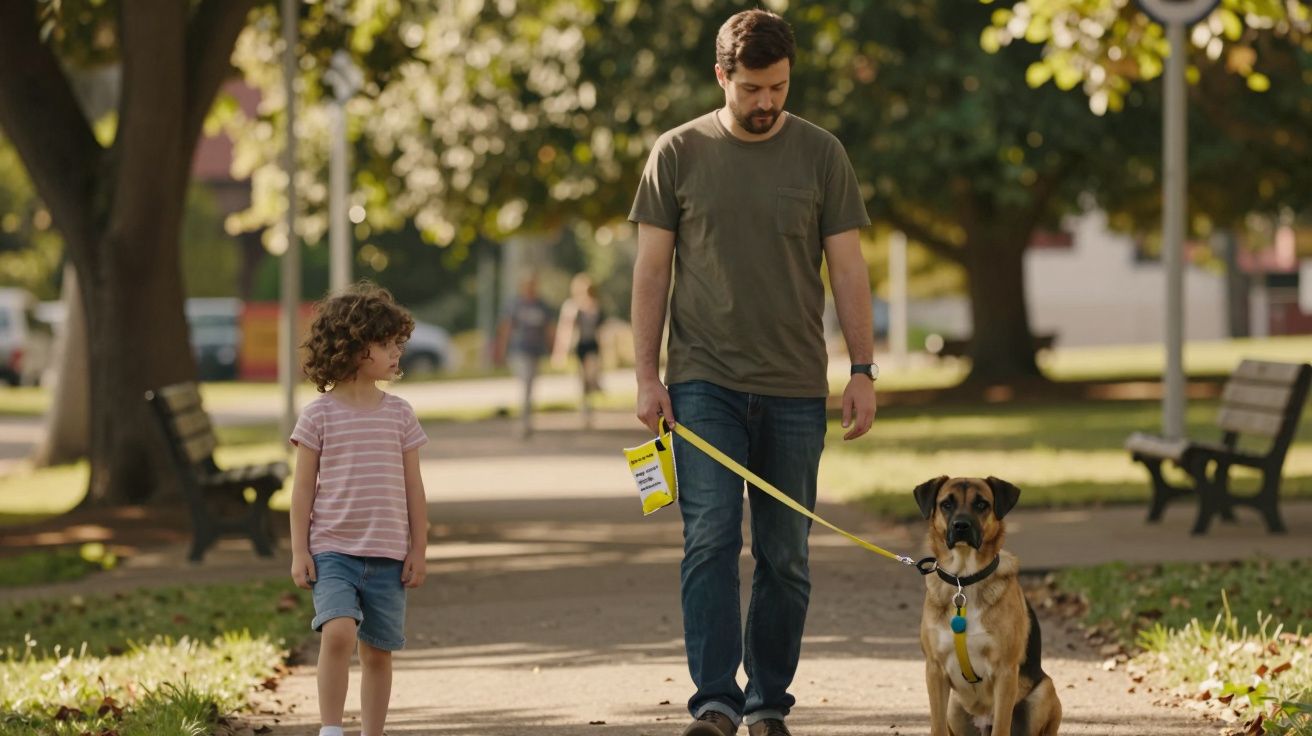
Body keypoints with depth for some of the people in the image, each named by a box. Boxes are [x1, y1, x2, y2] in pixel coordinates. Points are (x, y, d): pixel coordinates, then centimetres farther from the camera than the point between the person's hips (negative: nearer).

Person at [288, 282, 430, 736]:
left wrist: (418, 550, 5)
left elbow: (413, 489, 9)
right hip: (332, 550, -3)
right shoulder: (320, 415, -2)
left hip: (387, 555, 3)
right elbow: (303, 488, 0)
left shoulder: (399, 414, 6)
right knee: (339, 630, -23)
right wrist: (299, 552, -5)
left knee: (378, 651, 6)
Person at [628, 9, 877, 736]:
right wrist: (646, 376, -1)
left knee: (785, 555, 4)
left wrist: (863, 370, 0)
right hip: (704, 382, -1)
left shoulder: (820, 154, 5)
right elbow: (651, 270, 5)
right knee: (711, 539, -12)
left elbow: (847, 268, 6)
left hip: (794, 388, 1)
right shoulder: (678, 154, 3)